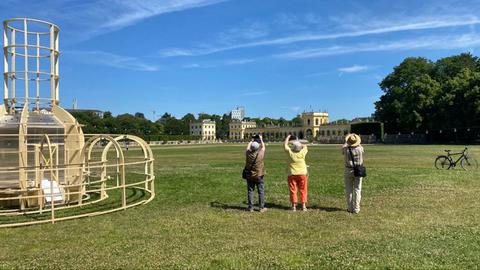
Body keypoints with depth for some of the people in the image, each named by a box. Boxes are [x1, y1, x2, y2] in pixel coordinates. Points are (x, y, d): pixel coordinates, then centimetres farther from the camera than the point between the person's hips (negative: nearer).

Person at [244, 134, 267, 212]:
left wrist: (252, 140, 27)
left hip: (249, 176, 2)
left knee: (250, 191, 8)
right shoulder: (260, 154, -15)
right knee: (261, 191, 7)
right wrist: (261, 139, 21)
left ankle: (250, 207, 13)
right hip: (259, 176, -2)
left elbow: (248, 147, 12)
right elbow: (263, 147, 6)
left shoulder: (248, 154, -10)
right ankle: (261, 208, 11)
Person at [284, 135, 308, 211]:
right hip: (302, 174, 1)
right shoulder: (302, 152, -7)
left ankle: (294, 206, 8)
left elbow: (285, 144, 6)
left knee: (293, 190, 6)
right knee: (302, 190, 8)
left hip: (292, 174, -1)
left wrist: (288, 137, 18)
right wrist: (299, 144, 18)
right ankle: (303, 206, 9)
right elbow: (305, 146, 15)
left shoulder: (290, 152, -10)